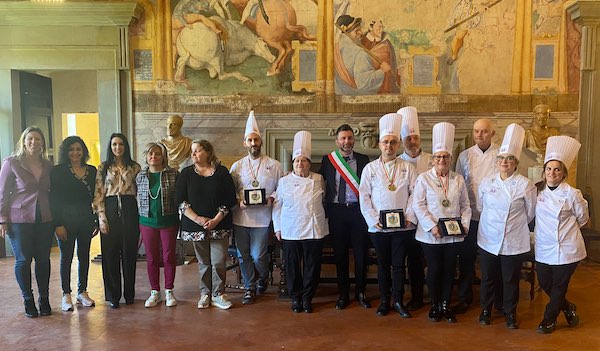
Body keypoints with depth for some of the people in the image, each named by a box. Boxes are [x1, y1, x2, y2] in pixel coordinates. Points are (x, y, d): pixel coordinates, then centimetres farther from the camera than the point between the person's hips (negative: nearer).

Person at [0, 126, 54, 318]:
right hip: (20, 220, -3)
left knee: (43, 259, 6)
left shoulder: (48, 165, 9)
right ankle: (28, 300, 17)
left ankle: (44, 299, 17)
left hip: (44, 219, 3)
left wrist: (56, 218, 8)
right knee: (23, 260, 3)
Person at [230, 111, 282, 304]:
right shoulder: (237, 166, 8)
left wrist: (272, 199, -12)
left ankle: (263, 279, 30)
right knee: (243, 255, 8)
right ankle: (250, 288, 27)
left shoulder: (274, 165, 3)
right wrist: (238, 202, -8)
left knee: (258, 255, -3)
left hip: (263, 218, -2)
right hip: (240, 217, 3)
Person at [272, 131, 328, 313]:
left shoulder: (318, 180, 4)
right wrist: (278, 228, 3)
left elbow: (325, 201, 12)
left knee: (312, 266, 6)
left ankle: (307, 298, 22)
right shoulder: (284, 181, 2)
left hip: (314, 230, 1)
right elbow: (277, 205, 5)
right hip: (290, 231, 0)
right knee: (292, 266, 7)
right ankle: (295, 297, 24)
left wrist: (323, 222, 7)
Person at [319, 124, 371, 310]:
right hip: (336, 211, 0)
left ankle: (360, 293, 24)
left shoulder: (363, 160, 5)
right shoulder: (327, 160, 5)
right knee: (340, 254, 8)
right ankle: (343, 295, 22)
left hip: (358, 210, 0)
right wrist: (325, 209, -3)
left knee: (361, 253, 6)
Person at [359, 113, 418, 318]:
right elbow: (364, 197, 2)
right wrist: (373, 220, -7)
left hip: (403, 226, 0)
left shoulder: (407, 168, 5)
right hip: (378, 226, 0)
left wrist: (409, 216, -9)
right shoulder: (370, 168, 5)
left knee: (399, 264, 5)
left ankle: (399, 301, 19)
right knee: (383, 264, 9)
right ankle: (384, 301, 22)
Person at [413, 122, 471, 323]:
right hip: (430, 235, -3)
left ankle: (446, 305, 26)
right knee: (434, 270, 6)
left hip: (453, 235, 3)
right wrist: (432, 226, -16)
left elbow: (465, 205, 10)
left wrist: (464, 224, -5)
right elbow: (418, 205, -9)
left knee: (449, 270, 10)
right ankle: (434, 306, 24)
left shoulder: (458, 179, 7)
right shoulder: (423, 178, -4)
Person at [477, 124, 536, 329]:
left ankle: (510, 313, 29)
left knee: (511, 280, 10)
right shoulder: (486, 183, 0)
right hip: (488, 239, 2)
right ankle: (486, 310, 31)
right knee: (488, 278, 12)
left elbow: (530, 213, 3)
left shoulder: (525, 185, -8)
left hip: (514, 241, -2)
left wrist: (515, 224, 10)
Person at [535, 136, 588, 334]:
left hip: (566, 249, -4)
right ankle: (568, 309, 40)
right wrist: (543, 229, 9)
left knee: (559, 287, 7)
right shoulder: (539, 192, 0)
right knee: (545, 284, 13)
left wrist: (567, 228, 10)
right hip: (544, 248, 5)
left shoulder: (572, 194, -12)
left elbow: (582, 219, 2)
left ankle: (549, 320, 26)